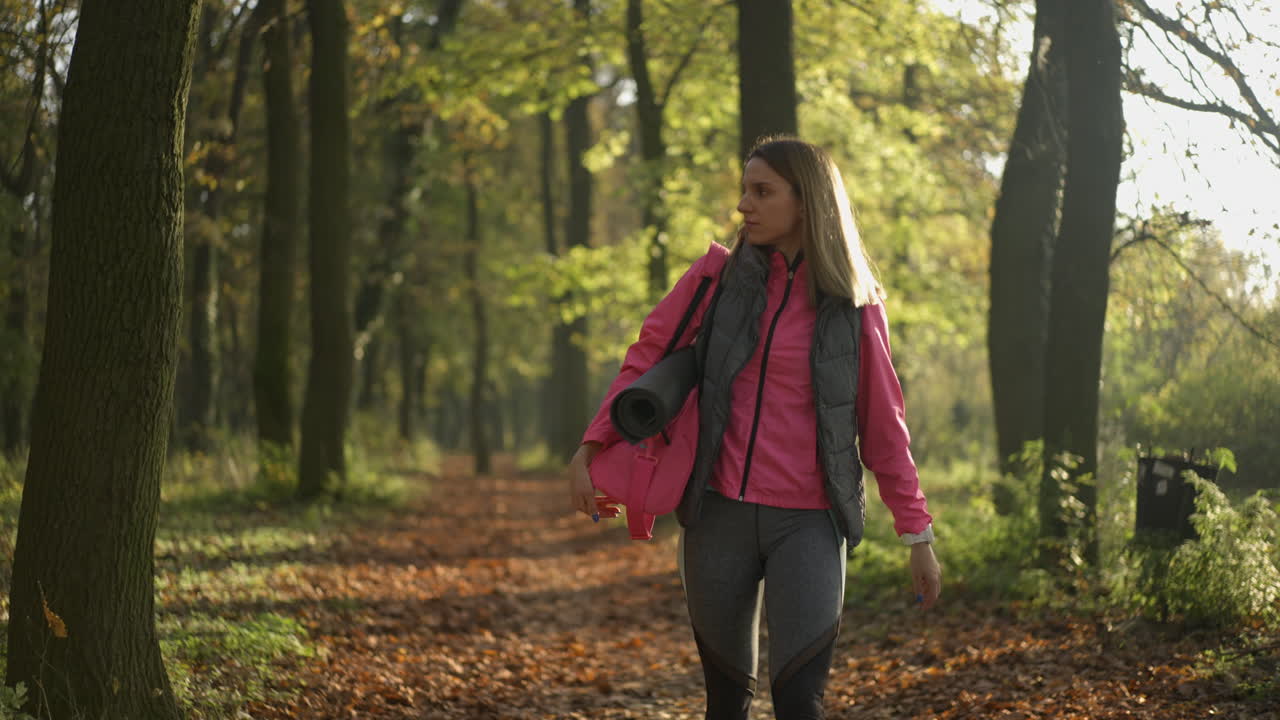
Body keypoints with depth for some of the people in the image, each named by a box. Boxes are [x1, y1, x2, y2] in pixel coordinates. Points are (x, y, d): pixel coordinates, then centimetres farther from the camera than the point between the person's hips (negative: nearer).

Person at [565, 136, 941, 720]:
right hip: (718, 514, 2)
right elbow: (647, 356, 8)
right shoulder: (718, 275, 4)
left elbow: (883, 426, 5)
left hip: (809, 524, -2)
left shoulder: (854, 305, 1)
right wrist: (591, 447, -3)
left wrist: (917, 534, 5)